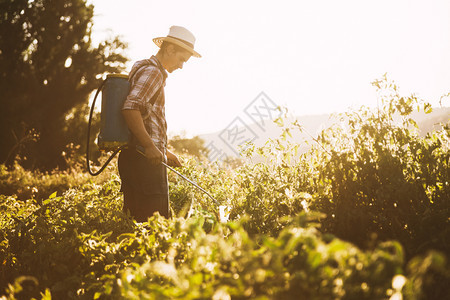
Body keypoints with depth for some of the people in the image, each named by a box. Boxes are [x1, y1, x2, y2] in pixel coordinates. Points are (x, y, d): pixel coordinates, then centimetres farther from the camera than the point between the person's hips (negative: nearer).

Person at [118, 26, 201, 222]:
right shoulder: (152, 72, -8)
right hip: (146, 160, -10)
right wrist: (149, 146, -25)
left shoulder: (144, 69, 25)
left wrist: (164, 151, 28)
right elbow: (130, 108, -23)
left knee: (135, 220, 9)